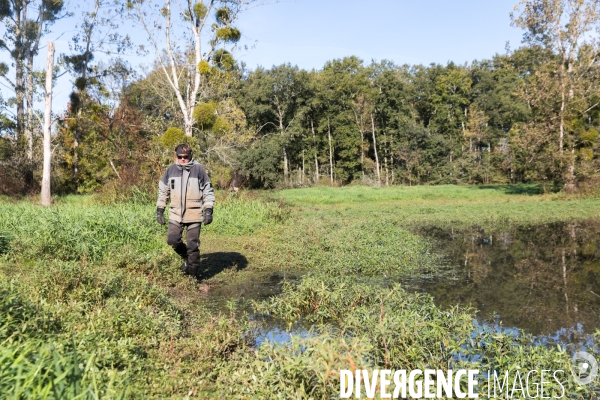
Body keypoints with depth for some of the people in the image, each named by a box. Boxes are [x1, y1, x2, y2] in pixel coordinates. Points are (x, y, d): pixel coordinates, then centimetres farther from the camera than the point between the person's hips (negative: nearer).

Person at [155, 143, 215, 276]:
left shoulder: (199, 170, -4)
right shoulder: (170, 170, 4)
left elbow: (208, 191, 1)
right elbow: (162, 191, 13)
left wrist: (208, 210, -6)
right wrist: (159, 210, 9)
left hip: (194, 215, -3)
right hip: (175, 214, 3)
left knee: (193, 244, 2)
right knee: (172, 239, -6)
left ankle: (193, 273, 18)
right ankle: (186, 257, 24)